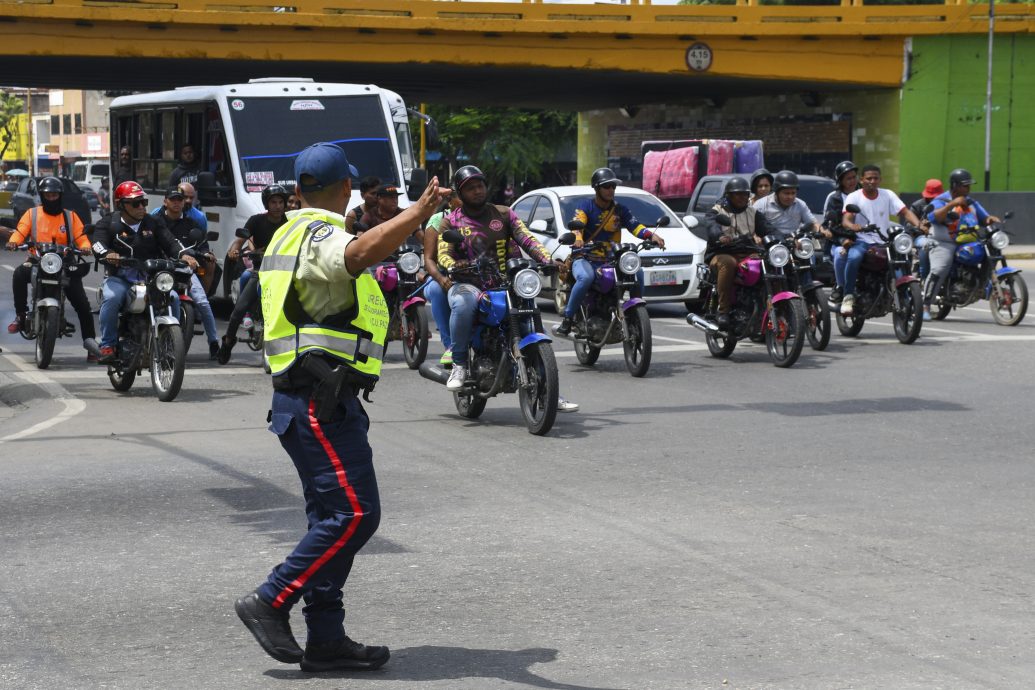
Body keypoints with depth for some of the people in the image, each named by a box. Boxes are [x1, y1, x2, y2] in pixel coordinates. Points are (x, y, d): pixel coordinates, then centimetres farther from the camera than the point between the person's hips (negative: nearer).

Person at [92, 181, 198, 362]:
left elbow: (170, 242, 1)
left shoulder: (153, 223, 13)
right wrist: (107, 254, -36)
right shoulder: (109, 224, 5)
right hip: (120, 278, -2)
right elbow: (98, 244, -11)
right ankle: (108, 345, -22)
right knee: (111, 298, -34)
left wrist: (183, 255, -22)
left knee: (173, 298, -22)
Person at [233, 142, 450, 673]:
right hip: (323, 397, -11)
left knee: (334, 518, 10)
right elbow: (361, 254, -37)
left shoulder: (289, 235, 20)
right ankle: (270, 603, -8)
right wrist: (416, 214, -47)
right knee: (354, 514, -12)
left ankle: (325, 639, 10)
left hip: (312, 399, 11)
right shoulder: (322, 236, -13)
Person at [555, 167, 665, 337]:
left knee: (637, 273, -21)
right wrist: (577, 238, -40)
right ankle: (567, 319, -29)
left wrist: (651, 236, -21)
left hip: (611, 260, 4)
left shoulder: (620, 210, 13)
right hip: (585, 259, -4)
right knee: (585, 278, -38)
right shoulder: (585, 206, 1)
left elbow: (635, 226, 0)